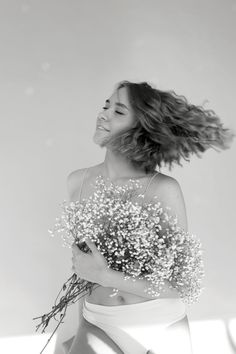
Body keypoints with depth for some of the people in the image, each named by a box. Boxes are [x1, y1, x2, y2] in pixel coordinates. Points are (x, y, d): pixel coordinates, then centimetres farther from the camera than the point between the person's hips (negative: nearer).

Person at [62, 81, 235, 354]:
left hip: (159, 331, -3)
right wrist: (82, 325, 11)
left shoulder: (164, 189, -17)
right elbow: (79, 256, 7)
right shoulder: (77, 181, -4)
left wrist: (104, 276, -23)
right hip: (97, 326, 3)